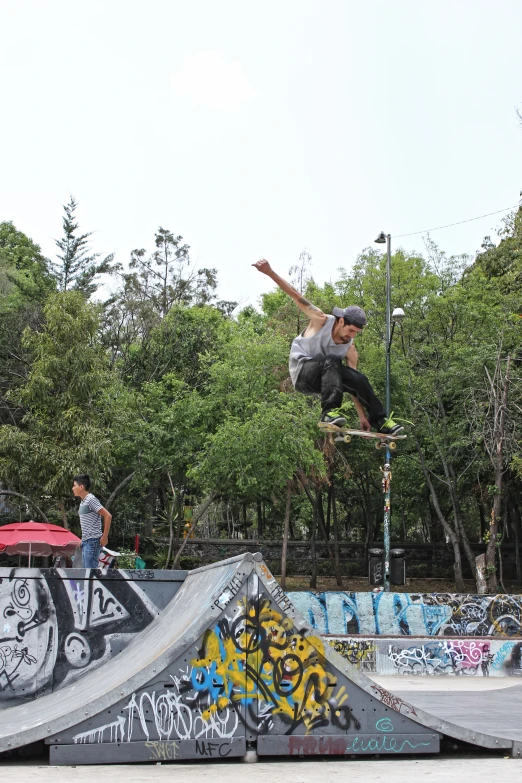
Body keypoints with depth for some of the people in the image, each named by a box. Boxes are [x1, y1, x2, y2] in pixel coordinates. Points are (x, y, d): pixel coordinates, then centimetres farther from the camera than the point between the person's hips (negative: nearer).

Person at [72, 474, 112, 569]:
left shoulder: (91, 499, -13)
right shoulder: (83, 501, 16)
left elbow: (108, 516, -18)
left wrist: (105, 537, -17)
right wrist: (83, 540, 16)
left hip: (92, 541, -10)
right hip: (86, 541, 10)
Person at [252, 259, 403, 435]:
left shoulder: (350, 349, -3)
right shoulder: (321, 321, -14)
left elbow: (354, 385, -3)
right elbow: (295, 295, -18)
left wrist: (362, 416, -8)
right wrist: (270, 272, -26)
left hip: (322, 378, 5)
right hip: (302, 373, -5)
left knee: (359, 379, -20)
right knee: (332, 360, -35)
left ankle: (380, 421, -6)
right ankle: (329, 412, -45)